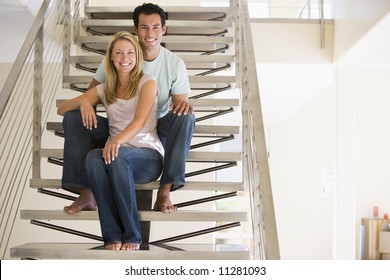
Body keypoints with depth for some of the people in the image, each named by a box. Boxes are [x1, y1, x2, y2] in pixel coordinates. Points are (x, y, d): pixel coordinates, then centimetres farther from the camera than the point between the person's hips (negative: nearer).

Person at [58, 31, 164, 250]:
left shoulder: (147, 82, 6)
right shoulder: (104, 89, 18)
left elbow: (140, 120, -13)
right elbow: (61, 109, 20)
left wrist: (118, 140, -34)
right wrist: (83, 101, -4)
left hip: (149, 156, -3)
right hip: (118, 154, 3)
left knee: (117, 156, -37)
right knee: (94, 157, -33)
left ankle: (132, 236, -29)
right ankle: (112, 237, -32)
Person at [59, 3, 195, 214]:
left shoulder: (175, 63, -5)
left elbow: (181, 102, -6)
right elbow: (93, 91, 0)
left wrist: (182, 104, -33)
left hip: (158, 129, -1)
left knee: (186, 117, -31)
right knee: (72, 117, -20)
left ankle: (165, 191, -30)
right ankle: (86, 195, -22)